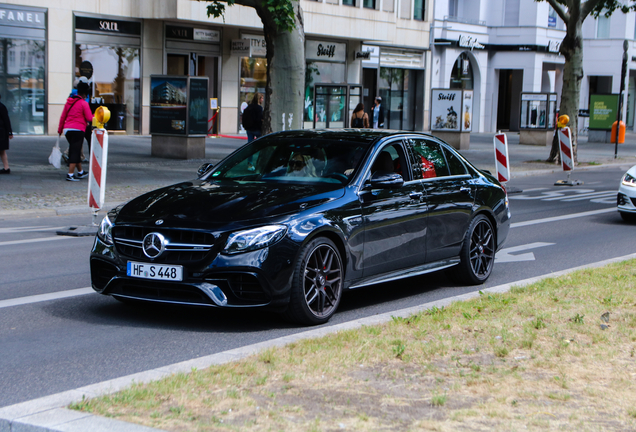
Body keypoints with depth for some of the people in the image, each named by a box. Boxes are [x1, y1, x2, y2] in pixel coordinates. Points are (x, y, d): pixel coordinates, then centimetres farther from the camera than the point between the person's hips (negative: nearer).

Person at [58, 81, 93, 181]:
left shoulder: (69, 102, 13)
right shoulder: (84, 103, -7)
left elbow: (63, 117, 17)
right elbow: (89, 118, -8)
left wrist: (60, 129, 24)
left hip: (67, 129, 7)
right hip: (78, 130, -7)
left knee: (75, 151, 18)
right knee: (75, 152, -5)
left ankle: (80, 172, 30)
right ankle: (70, 174, -11)